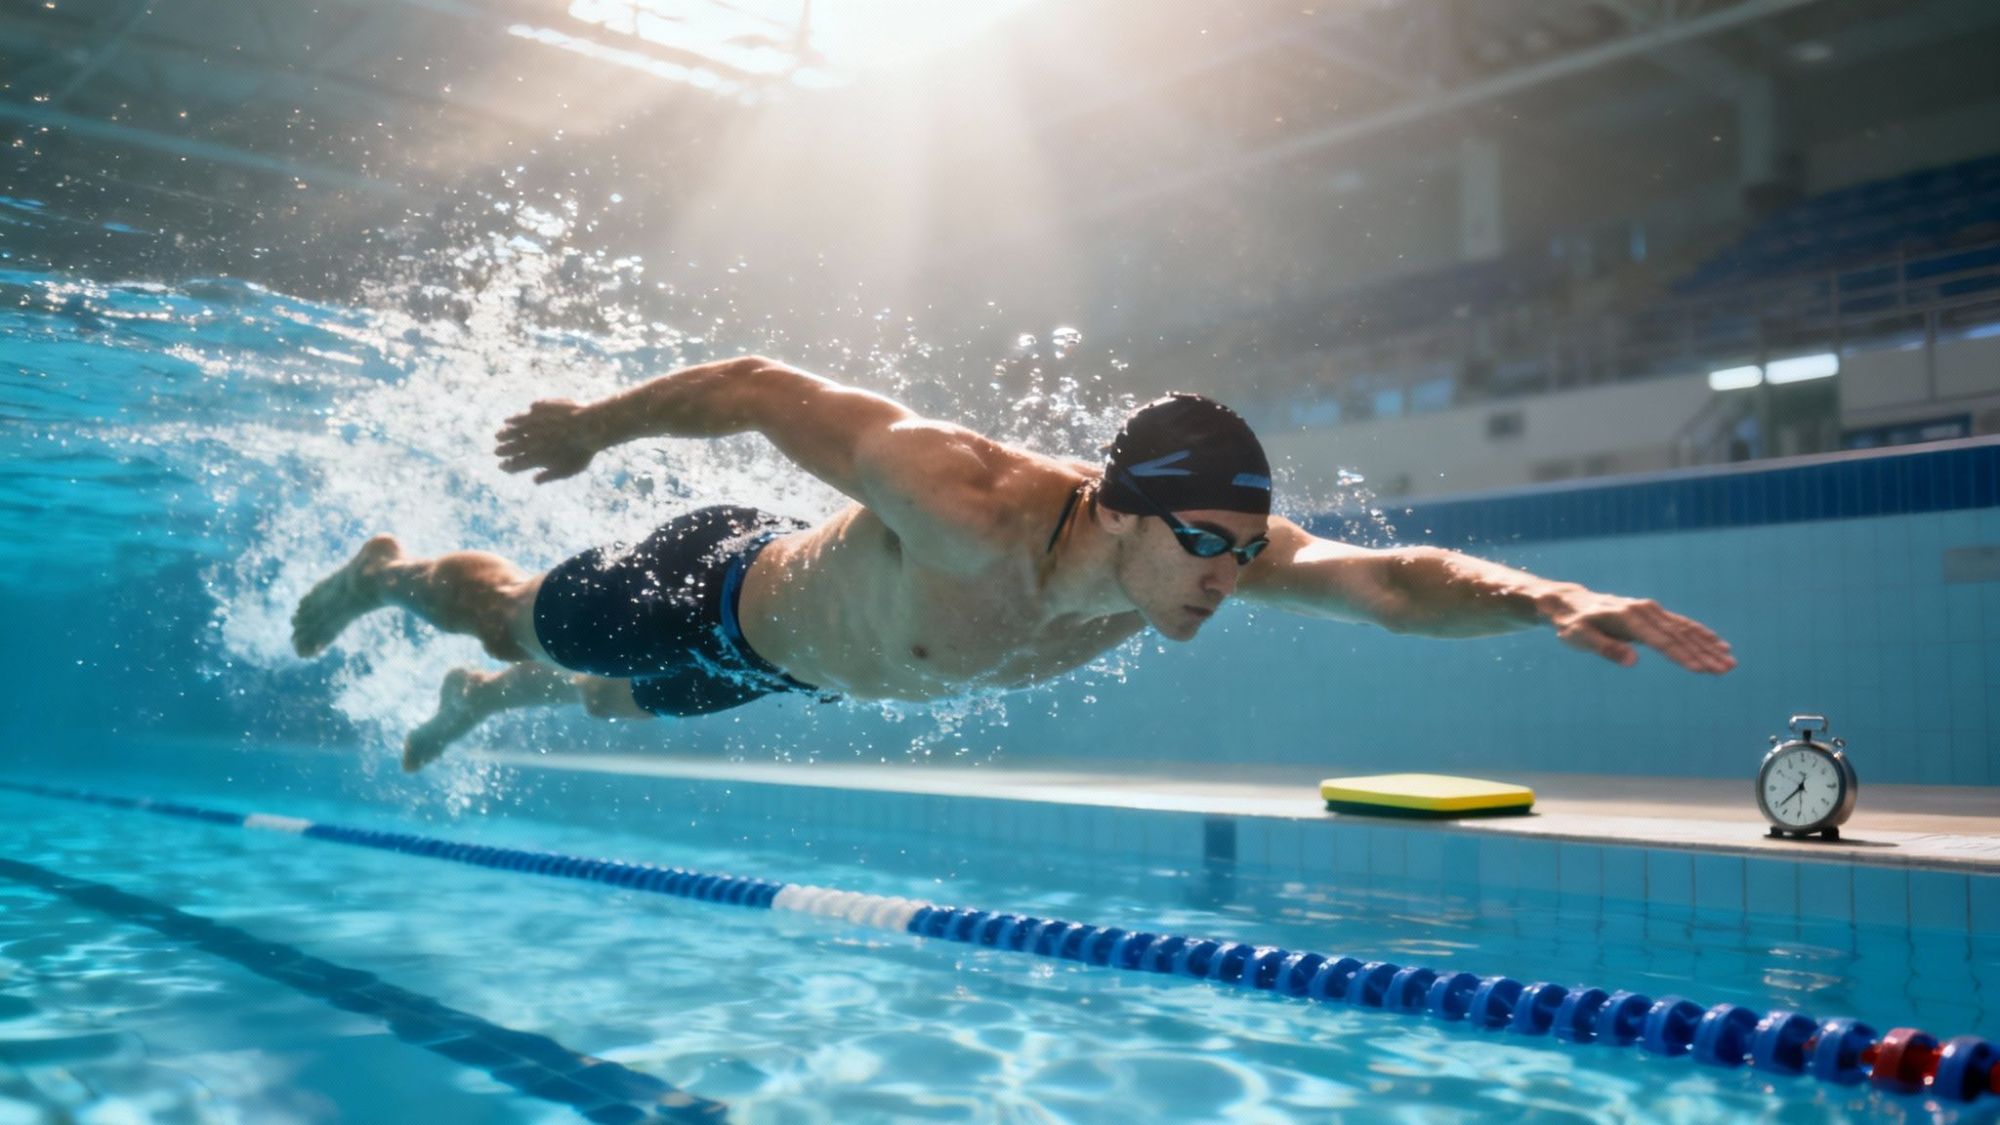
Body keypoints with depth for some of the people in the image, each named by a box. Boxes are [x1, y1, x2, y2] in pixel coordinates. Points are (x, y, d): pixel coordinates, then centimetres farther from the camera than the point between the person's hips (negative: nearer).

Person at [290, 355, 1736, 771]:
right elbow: (762, 385, -36)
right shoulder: (964, 503, -48)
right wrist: (591, 425, -22)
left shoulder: (1213, 545, -32)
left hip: (795, 664, 6)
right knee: (519, 618, 25)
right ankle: (385, 568, 57)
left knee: (616, 701, 36)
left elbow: (1393, 577, -37)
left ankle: (479, 705, 66)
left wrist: (1552, 599, -55)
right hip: (720, 594, -6)